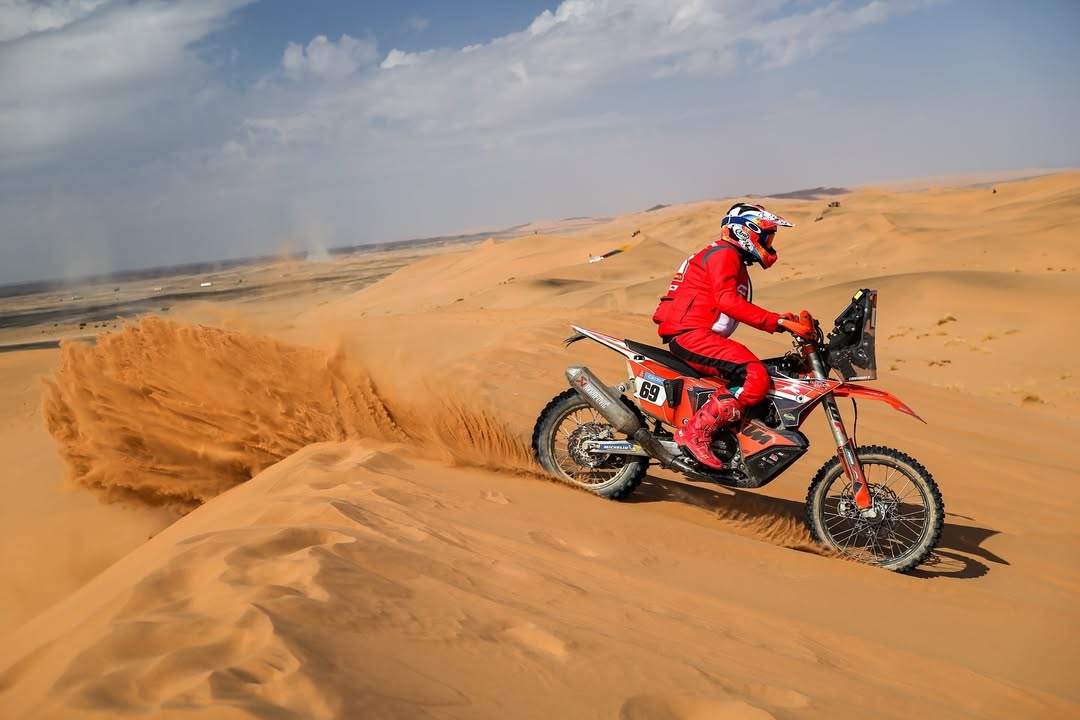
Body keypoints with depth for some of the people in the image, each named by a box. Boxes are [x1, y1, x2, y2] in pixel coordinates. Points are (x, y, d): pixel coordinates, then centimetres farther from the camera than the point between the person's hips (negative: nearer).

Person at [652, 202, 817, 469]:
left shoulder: (735, 261, 27)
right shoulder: (723, 254, -6)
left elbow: (740, 309, 24)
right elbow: (728, 301, -23)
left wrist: (784, 321, 11)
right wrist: (779, 322, -27)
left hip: (700, 335, 11)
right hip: (689, 333, -11)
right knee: (756, 377, -27)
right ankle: (694, 432, -27)